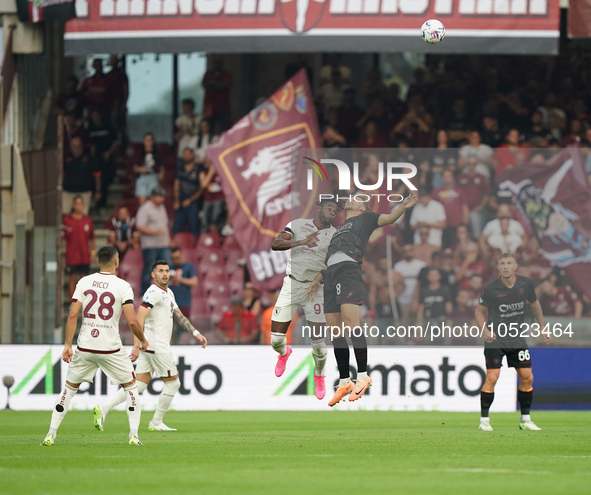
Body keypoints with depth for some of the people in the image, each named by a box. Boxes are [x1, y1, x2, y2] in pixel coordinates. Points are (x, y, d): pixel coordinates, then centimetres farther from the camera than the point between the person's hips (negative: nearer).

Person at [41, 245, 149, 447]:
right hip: (111, 348, -2)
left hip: (85, 347, 2)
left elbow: (72, 315, -4)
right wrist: (143, 341, 4)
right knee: (130, 386, 16)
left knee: (70, 387, 16)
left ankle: (51, 434, 10)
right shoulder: (123, 286, -7)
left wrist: (67, 345, 0)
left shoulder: (84, 282, 1)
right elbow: (132, 321, -14)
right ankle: (133, 435, 6)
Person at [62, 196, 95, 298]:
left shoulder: (87, 220, 8)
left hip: (85, 256, 3)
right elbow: (62, 237, -1)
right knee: (72, 278, 0)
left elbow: (92, 238, 15)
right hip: (71, 256, -3)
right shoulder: (67, 219, 0)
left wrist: (93, 251, 7)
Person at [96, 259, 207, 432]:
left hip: (148, 346, 9)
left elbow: (178, 316, 26)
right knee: (173, 383, 2)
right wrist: (137, 345, -32)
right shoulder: (154, 293, -14)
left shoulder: (169, 293, 18)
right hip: (156, 345, -9)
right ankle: (156, 423, 10)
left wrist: (196, 333, 19)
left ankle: (103, 409, -4)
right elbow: (139, 319, -23)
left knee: (139, 384, 5)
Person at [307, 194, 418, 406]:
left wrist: (403, 207, -15)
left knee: (351, 324, -21)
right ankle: (344, 382, 3)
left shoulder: (365, 218, 18)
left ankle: (363, 376, -22)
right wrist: (317, 280, 34)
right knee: (335, 333, 1)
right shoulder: (339, 229, 35)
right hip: (331, 275, 7)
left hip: (348, 270, -7)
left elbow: (388, 218, 3)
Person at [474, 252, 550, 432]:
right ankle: (484, 420, -4)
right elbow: (479, 311, 0)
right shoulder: (490, 288, -13)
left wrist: (542, 328, 14)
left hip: (517, 337, 4)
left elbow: (535, 305, 13)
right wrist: (486, 330, -15)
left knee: (527, 377, 1)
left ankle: (525, 419, 14)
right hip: (495, 337, -4)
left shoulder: (526, 284, -5)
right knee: (492, 378, -13)